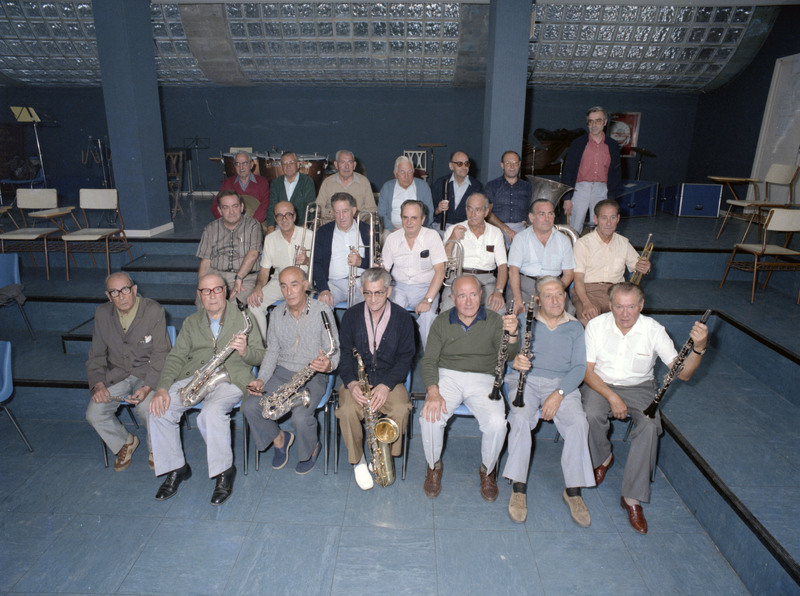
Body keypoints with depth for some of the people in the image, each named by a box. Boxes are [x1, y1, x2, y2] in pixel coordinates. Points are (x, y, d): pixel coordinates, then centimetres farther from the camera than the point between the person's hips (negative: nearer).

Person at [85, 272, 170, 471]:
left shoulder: (154, 310, -12)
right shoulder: (102, 313, 2)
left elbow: (160, 355, -13)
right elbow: (96, 355, 8)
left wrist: (147, 388, -26)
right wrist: (98, 385, -10)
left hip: (147, 373, -4)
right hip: (116, 375, 4)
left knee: (147, 409, -30)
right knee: (94, 414, -16)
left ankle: (155, 448, 5)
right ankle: (125, 442, 16)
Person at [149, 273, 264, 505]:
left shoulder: (243, 318, 8)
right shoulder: (191, 322, 19)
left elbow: (259, 356, 3)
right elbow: (176, 357, 11)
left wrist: (245, 351, -21)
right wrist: (162, 388, -5)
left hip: (230, 378, -4)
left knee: (212, 412, -33)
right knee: (159, 411, -19)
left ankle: (224, 471, -11)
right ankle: (175, 468, 2)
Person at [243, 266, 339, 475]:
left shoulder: (322, 311, -9)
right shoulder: (276, 314, 5)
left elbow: (334, 350, -8)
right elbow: (272, 351, 11)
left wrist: (328, 364, -32)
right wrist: (261, 380, -5)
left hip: (312, 376, -4)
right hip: (282, 373, 5)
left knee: (301, 418, -27)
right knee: (250, 407, -16)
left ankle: (312, 449, 9)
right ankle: (279, 439, 14)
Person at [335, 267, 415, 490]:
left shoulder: (402, 317, -2)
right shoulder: (351, 315, 2)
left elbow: (405, 357, -2)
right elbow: (344, 352, 1)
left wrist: (386, 385, -16)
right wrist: (351, 382, -17)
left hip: (389, 380, 0)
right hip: (356, 380, 1)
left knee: (401, 410, -28)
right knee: (347, 411, -28)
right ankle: (358, 460, -1)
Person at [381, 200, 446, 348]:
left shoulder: (432, 236, -5)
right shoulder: (392, 238, 4)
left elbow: (440, 271, -10)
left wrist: (428, 299, -22)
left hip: (425, 288, -2)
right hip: (399, 287, 2)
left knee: (428, 315, -32)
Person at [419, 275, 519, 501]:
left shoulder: (494, 320, 4)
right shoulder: (442, 322, 6)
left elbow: (509, 356, -10)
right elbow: (429, 361, 1)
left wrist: (512, 334, -33)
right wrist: (433, 392, -17)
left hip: (482, 379, 0)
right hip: (447, 376, 1)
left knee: (497, 423, -28)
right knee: (430, 417, -28)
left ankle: (487, 470, 5)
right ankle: (434, 466, 4)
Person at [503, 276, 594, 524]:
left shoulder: (575, 327, 12)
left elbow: (579, 367, 4)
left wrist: (559, 393, -13)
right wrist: (515, 360, -31)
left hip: (562, 383, 2)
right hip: (526, 380, -1)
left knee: (578, 422, -26)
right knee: (521, 418, -30)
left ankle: (573, 491, -12)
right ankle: (518, 488, -18)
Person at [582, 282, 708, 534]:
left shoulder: (654, 330, -12)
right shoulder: (596, 325, -11)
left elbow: (682, 373, -17)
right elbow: (587, 370, -10)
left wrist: (698, 348, -36)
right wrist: (612, 397, -23)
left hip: (639, 388, 0)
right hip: (600, 384, 0)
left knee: (650, 426, -29)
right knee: (592, 416, -32)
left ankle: (632, 497, -16)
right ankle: (603, 458, 4)